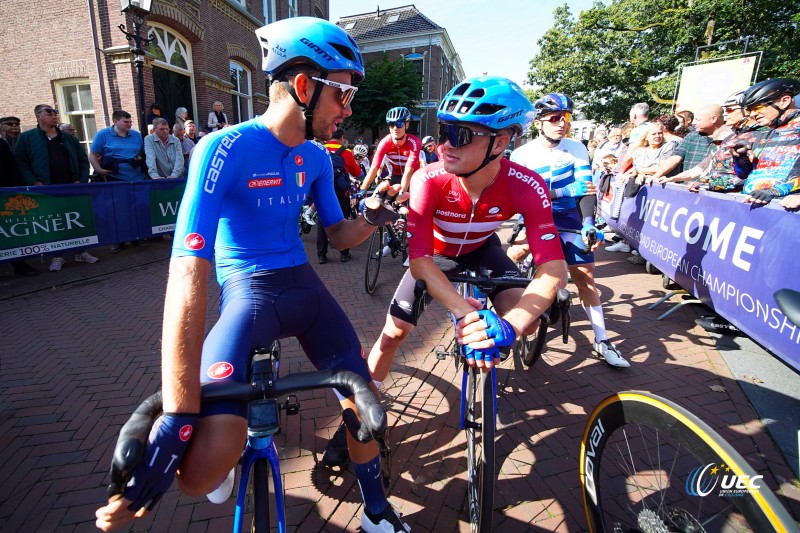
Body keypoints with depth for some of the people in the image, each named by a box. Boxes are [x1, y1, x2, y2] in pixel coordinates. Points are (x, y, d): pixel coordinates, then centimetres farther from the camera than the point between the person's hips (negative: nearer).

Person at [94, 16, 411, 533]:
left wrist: (373, 217, -9)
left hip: (304, 285, 6)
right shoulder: (225, 150, -18)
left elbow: (338, 235, 13)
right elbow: (189, 278, -26)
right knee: (204, 469, -21)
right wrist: (177, 420, -29)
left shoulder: (317, 158, 3)